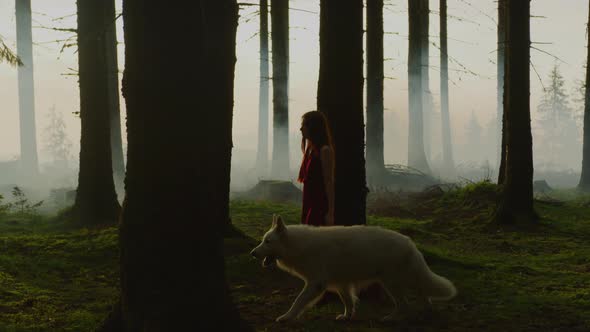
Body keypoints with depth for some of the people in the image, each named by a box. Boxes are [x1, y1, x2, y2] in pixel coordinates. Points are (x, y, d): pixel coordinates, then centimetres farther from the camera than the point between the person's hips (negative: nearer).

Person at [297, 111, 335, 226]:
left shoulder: (325, 150, -11)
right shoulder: (310, 149, 14)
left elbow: (329, 182, -14)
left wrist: (330, 212, -18)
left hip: (320, 207, -8)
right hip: (309, 206, 8)